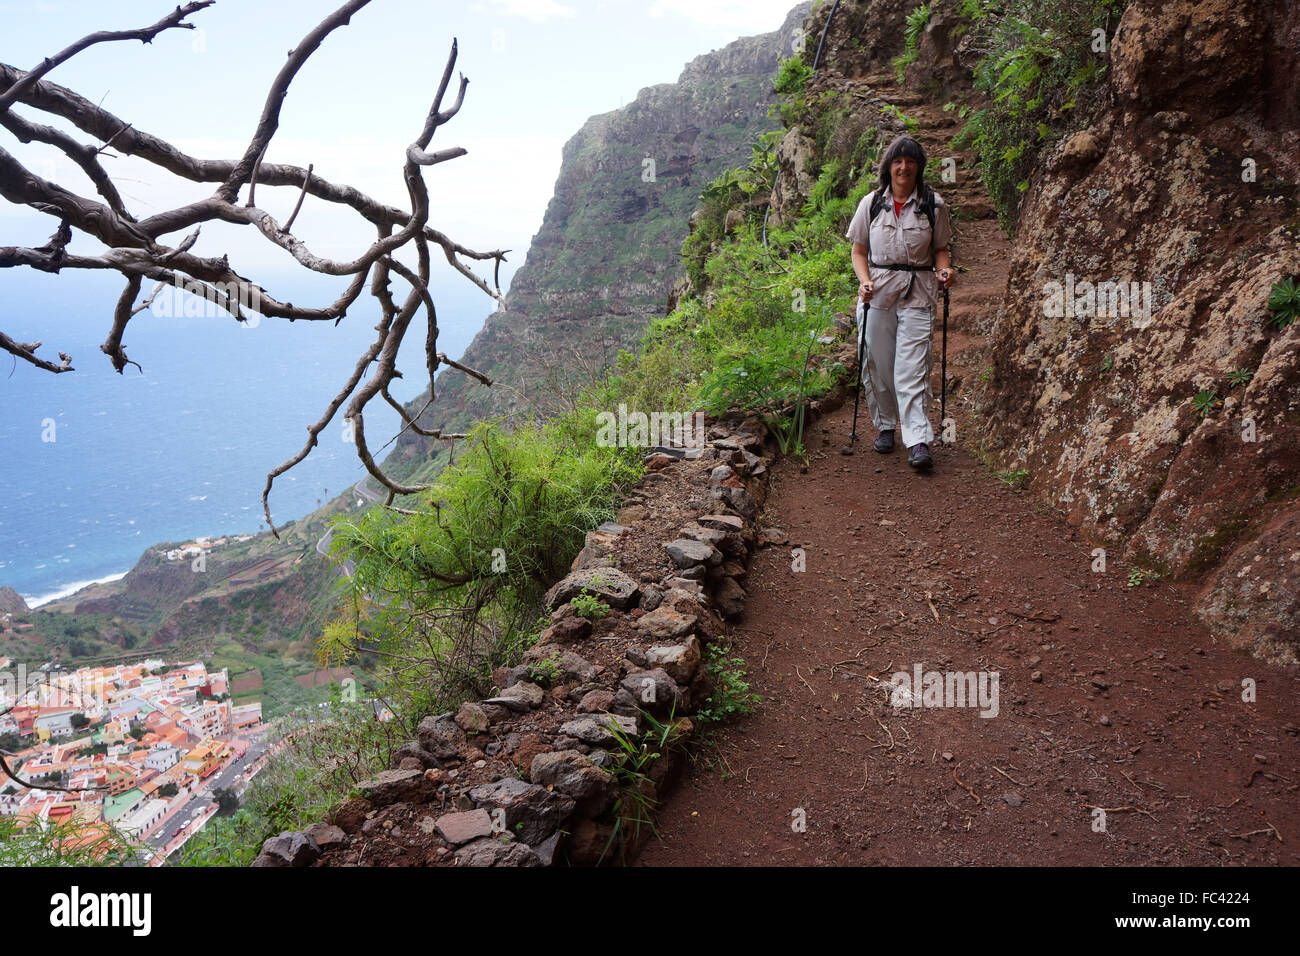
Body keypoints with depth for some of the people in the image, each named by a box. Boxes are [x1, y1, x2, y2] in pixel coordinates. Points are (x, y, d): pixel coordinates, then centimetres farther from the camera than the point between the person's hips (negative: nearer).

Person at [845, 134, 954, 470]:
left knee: (912, 368, -10)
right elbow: (859, 250, 10)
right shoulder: (871, 203, 6)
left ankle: (919, 441, -12)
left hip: (917, 294, -2)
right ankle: (885, 426, 26)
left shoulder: (934, 205, 4)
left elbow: (940, 249, 12)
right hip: (877, 291, 2)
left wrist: (944, 269, -9)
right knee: (878, 363, 5)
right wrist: (864, 280, -9)